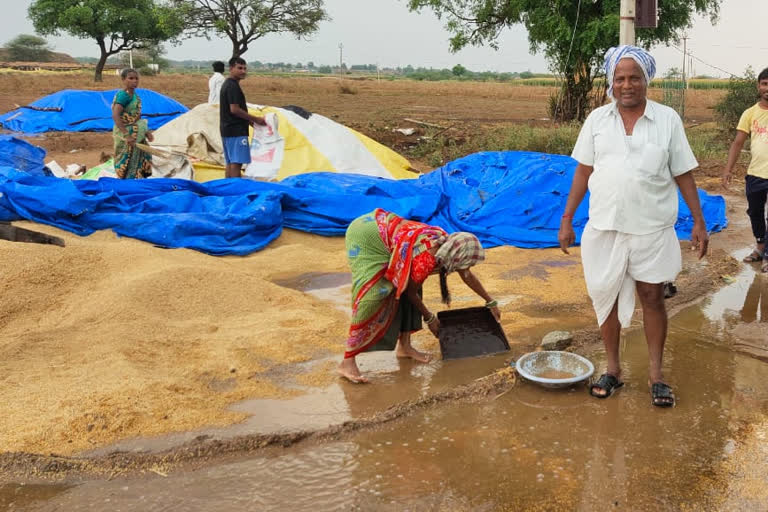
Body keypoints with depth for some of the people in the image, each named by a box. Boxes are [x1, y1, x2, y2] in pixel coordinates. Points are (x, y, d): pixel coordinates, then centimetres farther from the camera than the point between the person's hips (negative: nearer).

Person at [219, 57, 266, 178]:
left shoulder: (226, 84, 18)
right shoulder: (233, 86, -14)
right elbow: (234, 110, -20)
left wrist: (250, 121, 17)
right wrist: (256, 119, -13)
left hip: (227, 130, 10)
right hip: (236, 131, -10)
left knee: (230, 163, 12)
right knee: (236, 163, -10)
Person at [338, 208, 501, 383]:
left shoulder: (449, 245, -7)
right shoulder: (427, 260, -30)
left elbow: (468, 276, 12)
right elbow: (410, 292, -12)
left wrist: (491, 302, 20)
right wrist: (429, 318, 3)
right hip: (365, 237, -9)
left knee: (411, 284, 5)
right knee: (372, 297, -17)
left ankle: (404, 346, 14)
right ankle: (347, 362, -14)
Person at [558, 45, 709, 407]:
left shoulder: (668, 120, -2)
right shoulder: (597, 119, 2)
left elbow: (683, 174, 1)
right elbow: (583, 171, 6)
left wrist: (698, 221, -2)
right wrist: (567, 219, 4)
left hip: (653, 229, -2)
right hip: (604, 228, 2)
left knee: (652, 298, 6)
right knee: (606, 296, 10)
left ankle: (656, 374, 20)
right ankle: (612, 369, 25)